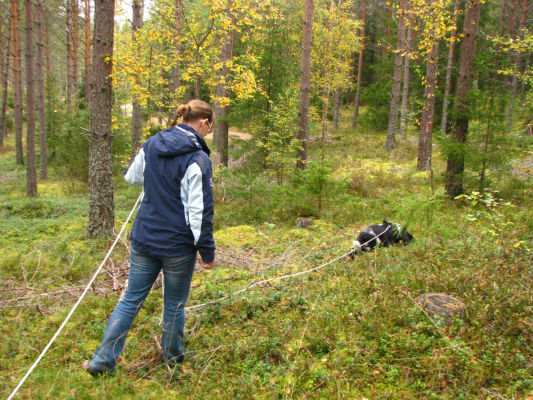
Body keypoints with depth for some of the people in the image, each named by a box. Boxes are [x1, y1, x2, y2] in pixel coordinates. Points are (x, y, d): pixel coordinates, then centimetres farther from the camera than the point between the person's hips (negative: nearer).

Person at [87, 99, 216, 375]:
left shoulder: (151, 145, 2)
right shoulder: (197, 159, -16)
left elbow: (132, 178, 19)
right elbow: (200, 211, -16)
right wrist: (207, 251, -9)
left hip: (144, 238, 5)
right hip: (178, 244, -5)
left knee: (131, 300, 16)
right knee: (174, 304, 15)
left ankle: (103, 360, 21)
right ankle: (172, 358, 34)